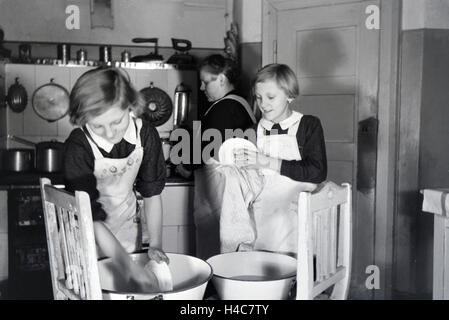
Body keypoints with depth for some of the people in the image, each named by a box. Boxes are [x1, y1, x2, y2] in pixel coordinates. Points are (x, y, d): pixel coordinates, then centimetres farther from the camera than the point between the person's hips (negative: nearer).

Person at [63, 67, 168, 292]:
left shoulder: (146, 135, -17)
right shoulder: (77, 148, -29)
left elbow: (151, 193, -4)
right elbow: (92, 218, -28)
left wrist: (155, 244, -10)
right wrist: (131, 269, -31)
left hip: (128, 227, 4)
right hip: (88, 235, -3)